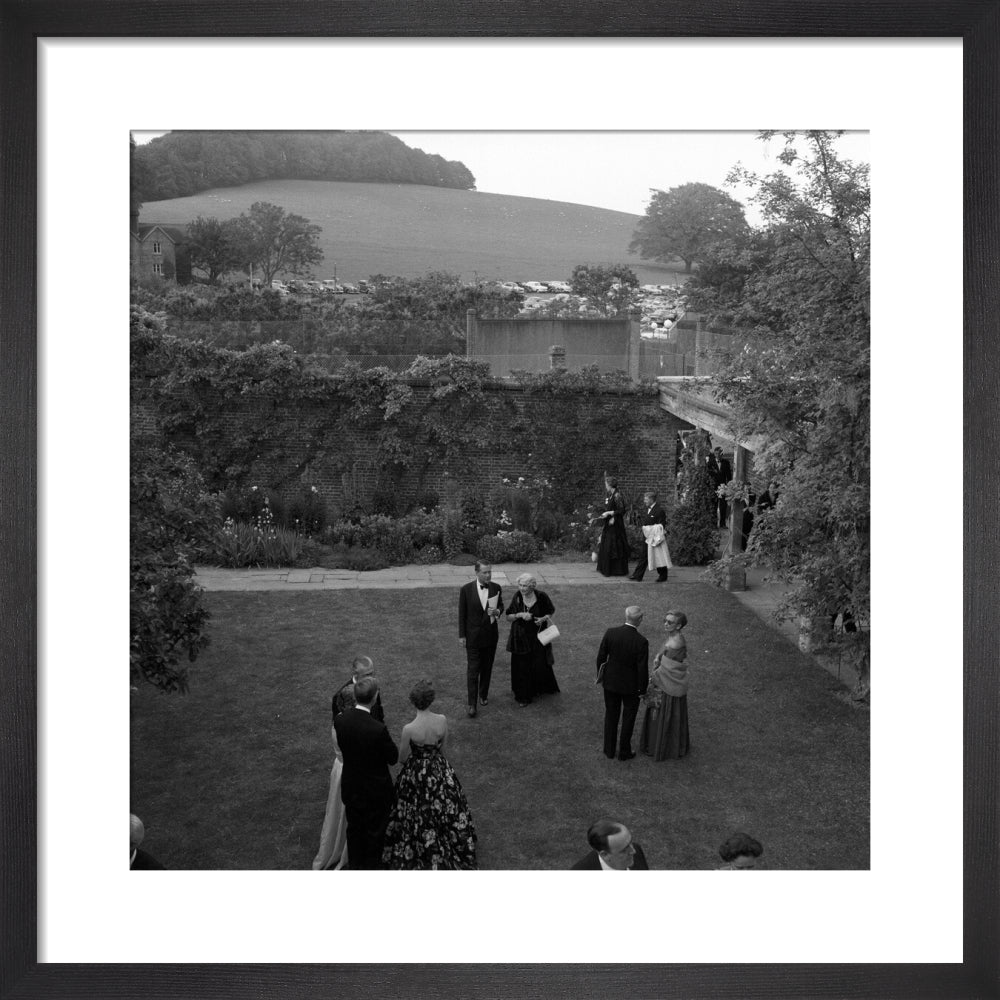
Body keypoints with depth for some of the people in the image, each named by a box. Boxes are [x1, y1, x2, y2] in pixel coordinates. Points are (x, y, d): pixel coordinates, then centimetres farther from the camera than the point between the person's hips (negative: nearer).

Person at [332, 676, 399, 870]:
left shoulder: (340, 720, -17)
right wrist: (392, 746, 0)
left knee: (354, 827, 25)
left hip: (350, 787, 5)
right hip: (375, 789, -5)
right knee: (374, 831, 19)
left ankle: (355, 865, 43)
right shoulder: (378, 729, -33)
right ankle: (371, 867, 37)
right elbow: (393, 757, -18)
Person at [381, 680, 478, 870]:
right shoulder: (442, 721, -18)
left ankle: (416, 858, 37)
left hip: (416, 776, -3)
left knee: (417, 818, 18)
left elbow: (402, 759, -15)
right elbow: (442, 747, -2)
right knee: (442, 811, 26)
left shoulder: (409, 729, -28)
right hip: (439, 773, 3)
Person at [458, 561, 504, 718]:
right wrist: (461, 636, -4)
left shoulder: (496, 588, -5)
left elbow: (501, 606, 9)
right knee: (473, 671, -2)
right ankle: (472, 704, 2)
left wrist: (497, 611, -16)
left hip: (491, 634, 3)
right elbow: (462, 614, -5)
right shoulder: (466, 590, -12)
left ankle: (483, 695, 35)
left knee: (487, 668, 16)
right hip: (473, 636, -3)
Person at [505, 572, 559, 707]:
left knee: (540, 665, 3)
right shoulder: (517, 597, -8)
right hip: (521, 638, 1)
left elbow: (552, 611, 5)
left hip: (538, 636, -1)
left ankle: (547, 687, 34)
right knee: (522, 667, 3)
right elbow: (508, 617, -1)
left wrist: (544, 618, -15)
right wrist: (519, 615, -20)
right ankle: (523, 696, 18)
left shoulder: (541, 596, -12)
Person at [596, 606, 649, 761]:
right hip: (631, 686, -3)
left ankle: (609, 750, 32)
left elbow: (601, 657, -5)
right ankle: (624, 752, 28)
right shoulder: (641, 641, -24)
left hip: (610, 682, 3)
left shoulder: (610, 633, -15)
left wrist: (600, 676, 11)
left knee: (611, 716, 20)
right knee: (628, 719, 17)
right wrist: (642, 689, -4)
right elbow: (642, 668, -18)